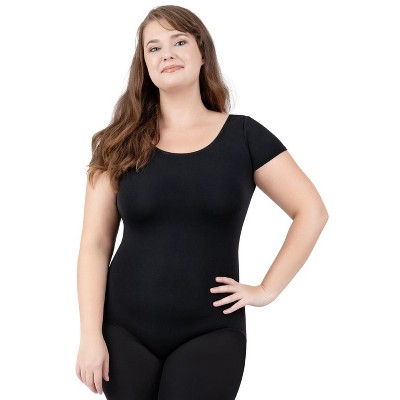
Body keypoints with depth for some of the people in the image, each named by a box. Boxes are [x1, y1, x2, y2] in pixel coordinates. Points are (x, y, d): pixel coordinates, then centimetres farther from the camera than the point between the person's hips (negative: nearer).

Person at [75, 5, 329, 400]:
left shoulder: (242, 135, 0)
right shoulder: (121, 144, 3)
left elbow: (311, 211, 3)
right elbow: (95, 244, 0)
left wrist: (267, 289, -2)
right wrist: (91, 334, -7)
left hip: (210, 333, -1)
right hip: (125, 331, 1)